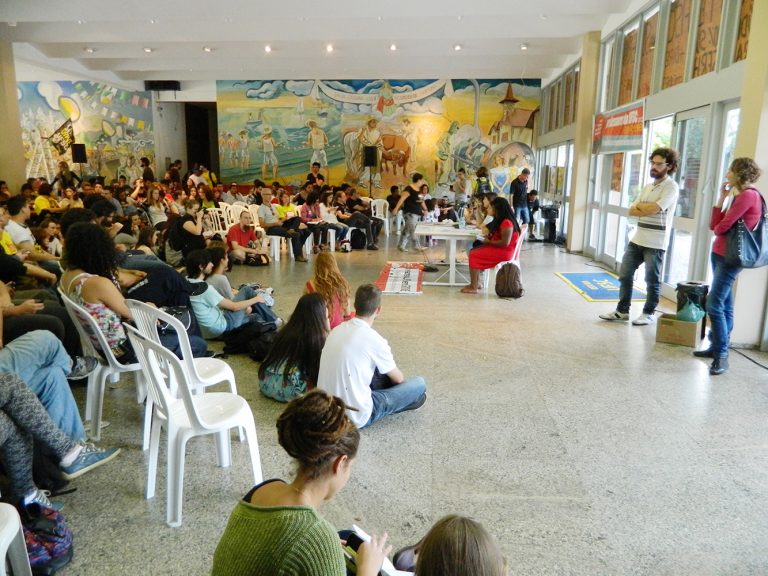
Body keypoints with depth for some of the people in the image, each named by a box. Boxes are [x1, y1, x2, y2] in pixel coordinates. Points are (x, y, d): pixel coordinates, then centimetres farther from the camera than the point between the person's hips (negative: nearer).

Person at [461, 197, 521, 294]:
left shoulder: (507, 222, -20)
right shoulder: (500, 220, 13)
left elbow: (505, 242, -26)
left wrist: (489, 242, -15)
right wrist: (489, 237, 2)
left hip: (504, 252, -11)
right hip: (498, 249, 11)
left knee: (474, 255, -15)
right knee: (473, 251, 4)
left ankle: (474, 287, -12)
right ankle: (476, 283, 0)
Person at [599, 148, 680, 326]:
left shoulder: (671, 187, -9)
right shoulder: (648, 186, 15)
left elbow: (654, 208, -22)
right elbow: (631, 211, 7)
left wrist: (639, 206, -3)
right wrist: (648, 209, -11)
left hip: (655, 243, -7)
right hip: (637, 239, 7)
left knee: (652, 281, 4)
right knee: (625, 275, 8)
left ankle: (649, 314, 17)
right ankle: (622, 311, 17)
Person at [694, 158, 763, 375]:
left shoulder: (749, 195, -14)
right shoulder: (738, 195, 16)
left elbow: (722, 227, -18)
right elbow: (715, 225, 10)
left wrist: (717, 229, 6)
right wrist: (722, 197, 7)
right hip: (720, 254, 10)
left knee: (714, 305, -13)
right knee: (724, 305, 13)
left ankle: (721, 355, -9)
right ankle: (717, 347, 20)